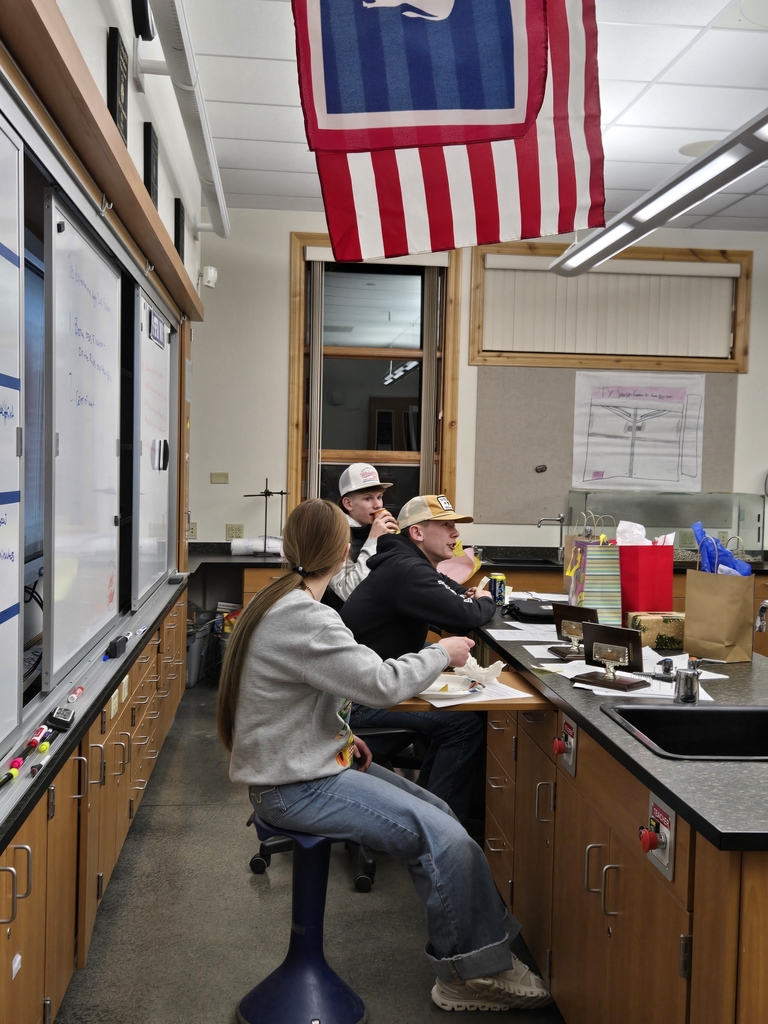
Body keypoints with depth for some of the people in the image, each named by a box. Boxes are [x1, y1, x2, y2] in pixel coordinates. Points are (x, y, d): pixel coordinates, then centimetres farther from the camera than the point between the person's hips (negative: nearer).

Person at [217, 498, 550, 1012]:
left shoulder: (281, 601, 9)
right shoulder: (303, 619, -25)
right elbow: (381, 683, -27)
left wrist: (341, 735, 6)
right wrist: (442, 653, -10)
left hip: (308, 759, 11)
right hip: (295, 787, -11)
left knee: (439, 813, 6)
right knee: (446, 840, -17)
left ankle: (483, 956, 13)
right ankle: (473, 973, 2)